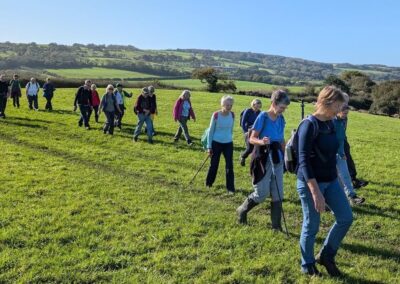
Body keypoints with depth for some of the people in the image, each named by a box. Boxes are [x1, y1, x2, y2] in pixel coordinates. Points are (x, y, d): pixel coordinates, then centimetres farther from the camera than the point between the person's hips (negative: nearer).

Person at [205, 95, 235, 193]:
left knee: (229, 165, -3)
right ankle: (208, 183, 30)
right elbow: (211, 131, -6)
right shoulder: (216, 115, -13)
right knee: (214, 164, 8)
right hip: (216, 143, -3)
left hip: (228, 143, 3)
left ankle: (230, 188, 5)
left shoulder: (232, 115, -2)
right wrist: (209, 146, -6)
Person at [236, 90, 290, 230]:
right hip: (264, 159, -6)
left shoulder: (281, 119, 6)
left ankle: (276, 224, 17)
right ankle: (242, 210, 24)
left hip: (277, 159, 6)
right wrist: (261, 142, -33)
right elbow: (252, 139, -13)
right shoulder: (262, 117, -13)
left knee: (278, 194, 6)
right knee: (262, 193, -2)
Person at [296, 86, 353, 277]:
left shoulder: (331, 123, 6)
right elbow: (304, 161, -23)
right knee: (311, 227, 5)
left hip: (331, 181, 8)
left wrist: (333, 178, 20)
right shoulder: (309, 125, -19)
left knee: (346, 217, 10)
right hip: (311, 183, -8)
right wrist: (315, 192, -27)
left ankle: (326, 255, 28)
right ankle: (307, 266, 27)